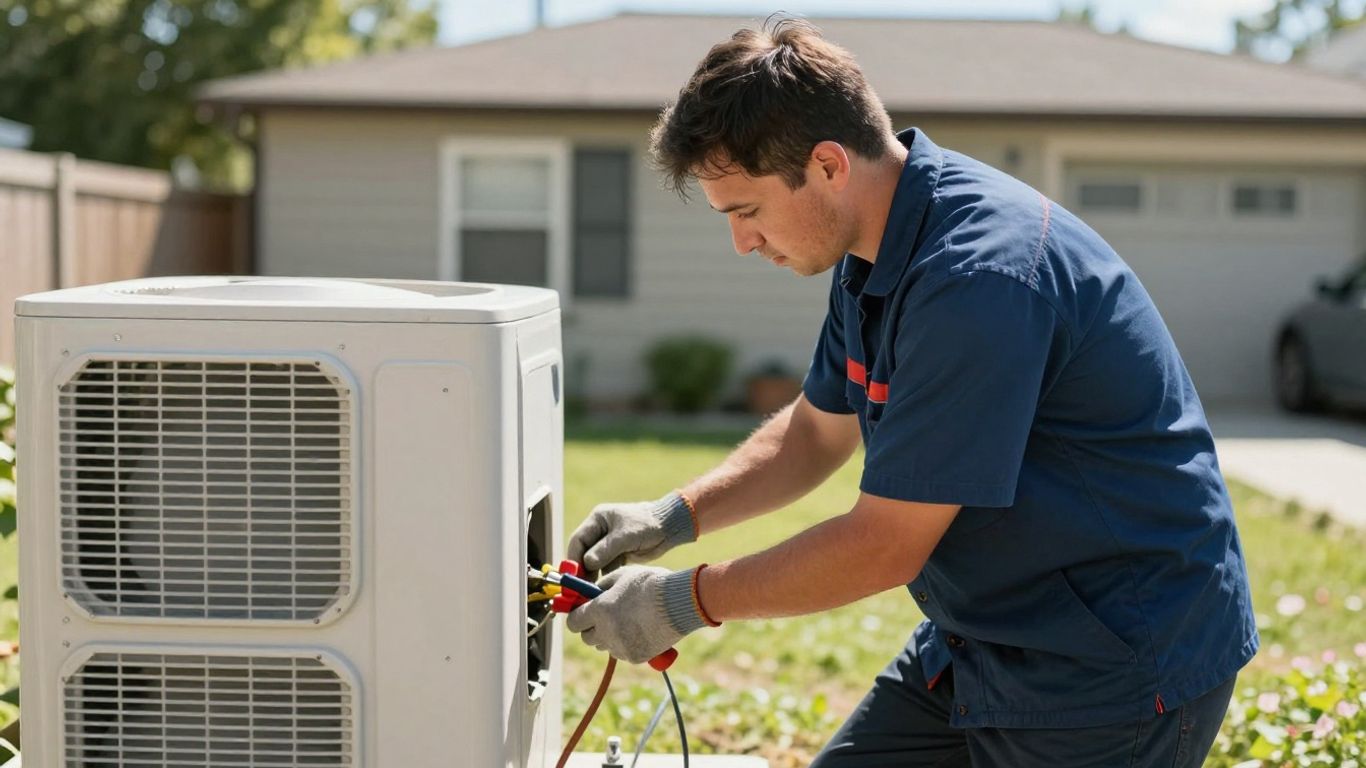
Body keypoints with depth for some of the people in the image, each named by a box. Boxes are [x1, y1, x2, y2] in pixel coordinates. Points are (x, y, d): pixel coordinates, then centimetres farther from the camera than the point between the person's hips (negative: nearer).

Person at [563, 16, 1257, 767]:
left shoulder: (979, 275, -27)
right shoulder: (874, 250, 2)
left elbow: (885, 547, -23)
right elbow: (815, 429, 17)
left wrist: (687, 600, -13)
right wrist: (678, 513, 2)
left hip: (1116, 668, -9)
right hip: (985, 638, 9)